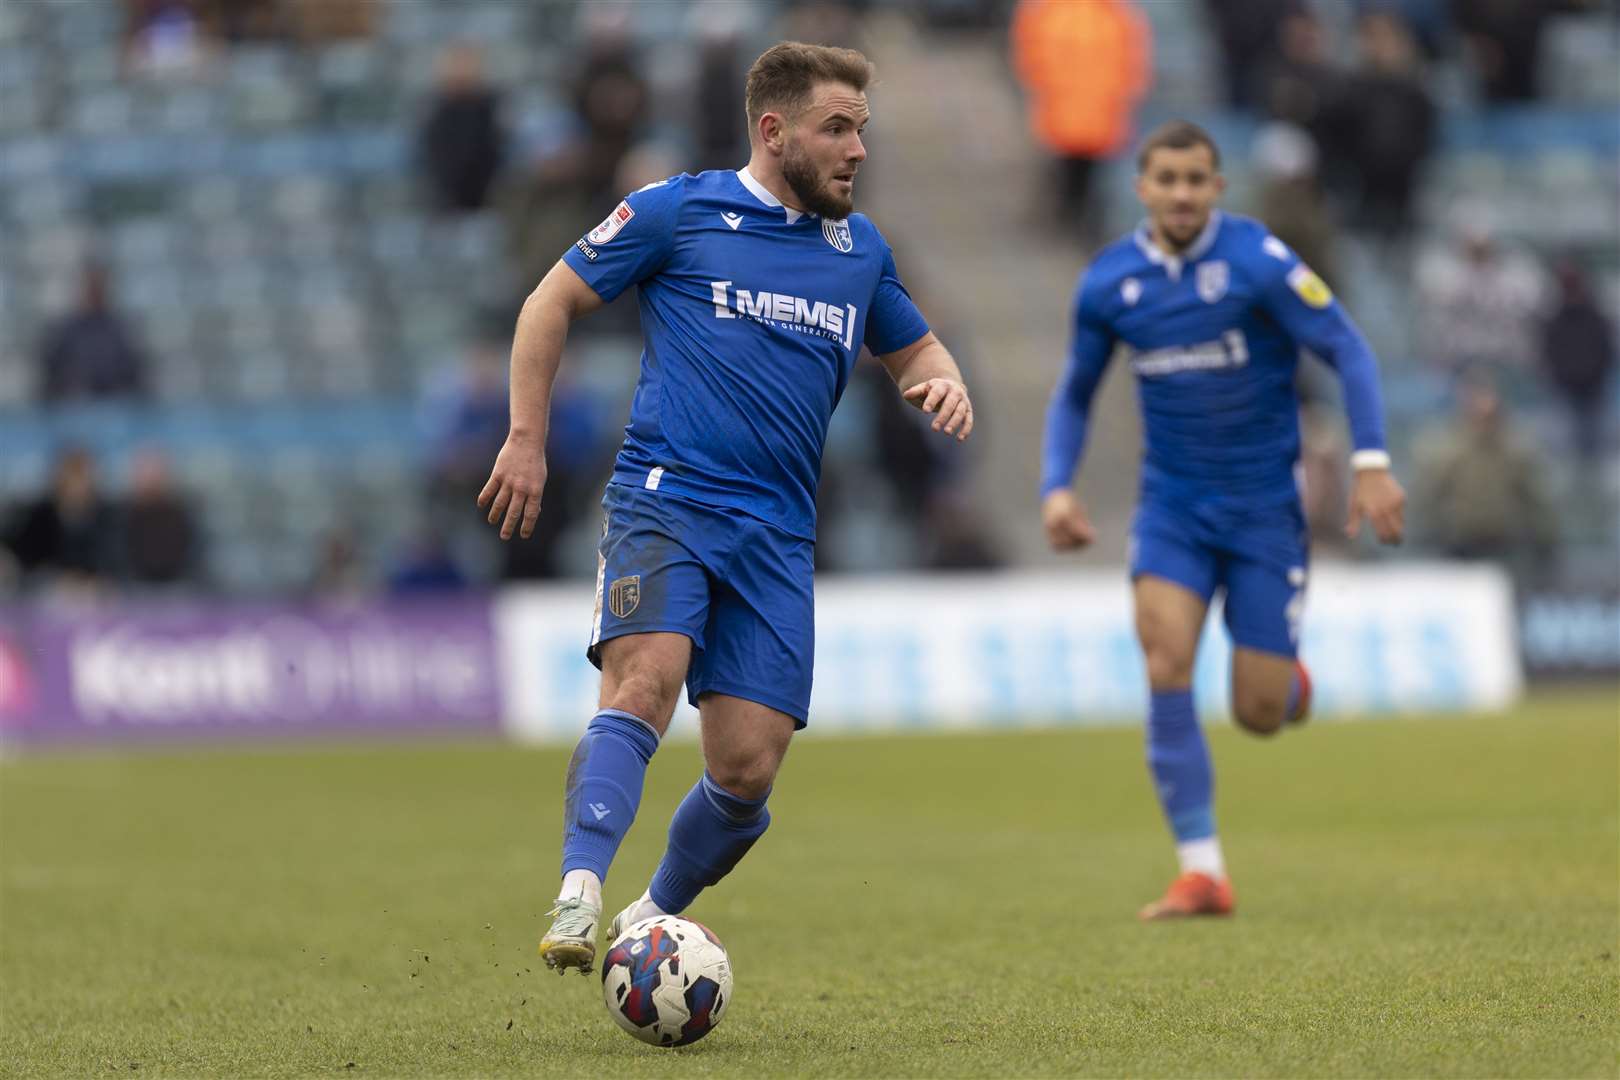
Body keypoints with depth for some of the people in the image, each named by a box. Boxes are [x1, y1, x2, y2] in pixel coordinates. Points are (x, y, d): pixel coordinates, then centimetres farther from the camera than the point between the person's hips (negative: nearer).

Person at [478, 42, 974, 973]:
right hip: (666, 500, -4)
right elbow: (553, 303, 9)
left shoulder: (860, 248, 17)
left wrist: (944, 381, 8)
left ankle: (657, 915, 20)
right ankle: (578, 905, -37)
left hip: (777, 533, 4)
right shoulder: (677, 212, 2)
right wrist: (527, 440, 2)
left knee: (748, 771, -4)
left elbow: (912, 347, 32)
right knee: (645, 682, -29)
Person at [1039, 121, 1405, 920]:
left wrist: (1372, 462, -19)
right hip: (1172, 506, 2)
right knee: (1166, 665, -21)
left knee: (1259, 713, -3)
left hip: (1263, 505, -2)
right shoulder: (1107, 284, -2)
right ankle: (1202, 872, -16)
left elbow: (1347, 350, -9)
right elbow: (1074, 395, 12)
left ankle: (1288, 681, 38)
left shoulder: (1258, 262, -13)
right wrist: (1056, 486, -3)